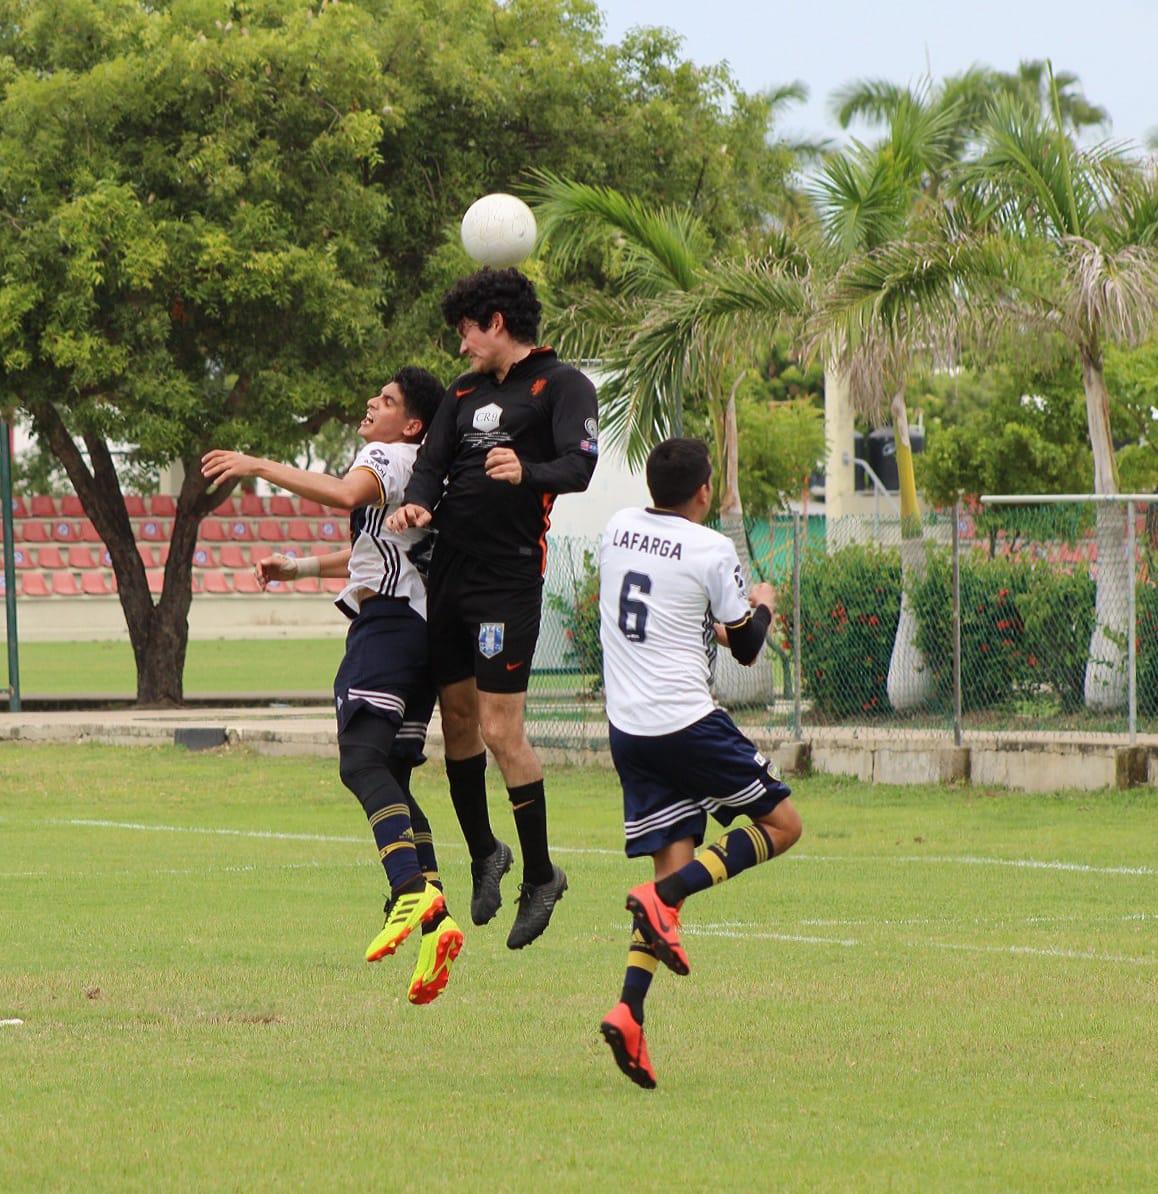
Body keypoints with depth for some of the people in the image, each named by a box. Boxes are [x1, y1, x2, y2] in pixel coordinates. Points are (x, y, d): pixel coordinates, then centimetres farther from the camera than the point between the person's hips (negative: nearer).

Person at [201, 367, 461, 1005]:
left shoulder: (387, 457, -3)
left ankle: (411, 892, -41)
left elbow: (346, 494, -26)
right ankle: (437, 925, -1)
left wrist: (260, 467, -20)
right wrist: (299, 566, 40)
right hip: (419, 625, 10)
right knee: (393, 776, 10)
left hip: (385, 622, -10)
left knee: (362, 762, -22)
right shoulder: (420, 472, 27)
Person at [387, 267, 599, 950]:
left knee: (501, 731, -10)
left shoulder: (561, 385, -3)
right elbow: (432, 461, 10)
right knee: (458, 718, 12)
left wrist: (527, 472, -39)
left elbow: (580, 467, -17)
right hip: (449, 569, 7)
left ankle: (541, 875, 3)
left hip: (510, 575, -7)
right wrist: (418, 504, -13)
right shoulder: (465, 392, 19)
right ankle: (484, 855, 29)